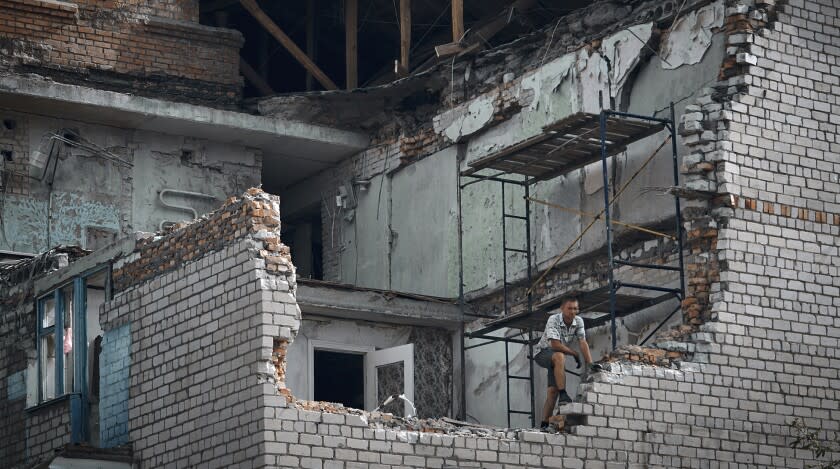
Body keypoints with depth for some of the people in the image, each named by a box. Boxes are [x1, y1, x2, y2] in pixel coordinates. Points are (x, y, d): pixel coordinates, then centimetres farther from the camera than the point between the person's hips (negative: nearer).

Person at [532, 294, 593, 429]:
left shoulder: (578, 322, -8)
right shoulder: (553, 320, -25)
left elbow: (583, 343, -14)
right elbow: (555, 344, -31)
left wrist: (590, 364, -25)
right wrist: (574, 353, -21)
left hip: (557, 358, 6)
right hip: (543, 353, -6)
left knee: (553, 390, -5)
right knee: (559, 356, -39)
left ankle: (544, 425, -4)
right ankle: (563, 395, -40)